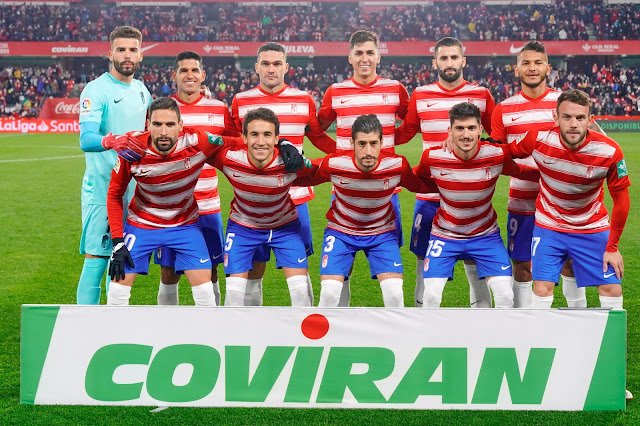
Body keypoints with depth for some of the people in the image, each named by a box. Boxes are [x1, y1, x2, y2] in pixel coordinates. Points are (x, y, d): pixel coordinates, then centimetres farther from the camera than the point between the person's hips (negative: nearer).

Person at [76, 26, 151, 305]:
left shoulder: (142, 90, 13)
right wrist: (112, 141, -41)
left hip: (133, 189, 7)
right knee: (96, 259, -9)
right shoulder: (96, 90, -10)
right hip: (101, 189, -7)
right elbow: (86, 140, -24)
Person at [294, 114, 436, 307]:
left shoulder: (397, 166, -22)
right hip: (341, 230, 0)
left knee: (394, 293, -14)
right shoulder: (334, 164, -24)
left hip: (382, 232, 1)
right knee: (329, 293, -14)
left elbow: (421, 185, -2)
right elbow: (304, 178, -5)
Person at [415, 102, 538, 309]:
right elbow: (414, 179, 3)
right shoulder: (433, 157, -19)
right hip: (445, 235, 0)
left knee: (505, 295, -9)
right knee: (431, 296, -9)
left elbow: (521, 172, 0)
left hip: (485, 235, 1)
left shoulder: (497, 155, -19)